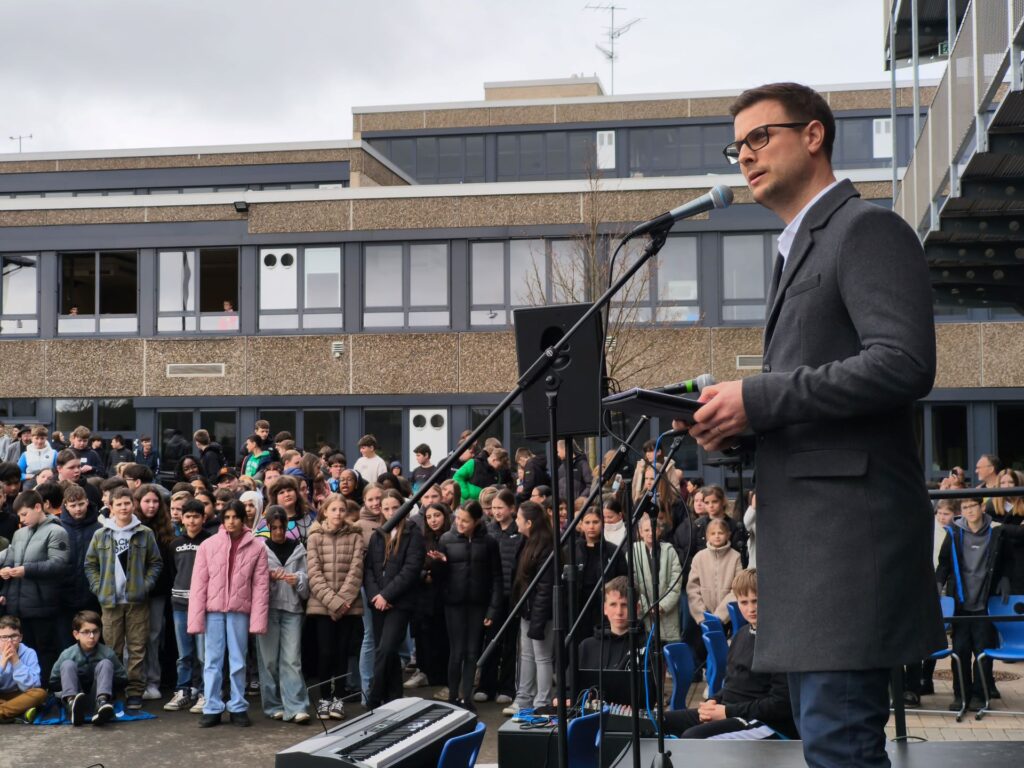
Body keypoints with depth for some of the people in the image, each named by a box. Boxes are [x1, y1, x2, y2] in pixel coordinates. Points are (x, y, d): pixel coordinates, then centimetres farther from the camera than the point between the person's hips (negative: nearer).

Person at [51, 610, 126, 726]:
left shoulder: (107, 653, -6)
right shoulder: (67, 655, -6)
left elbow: (122, 679, 1)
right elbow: (53, 681, 4)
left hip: (96, 697, 0)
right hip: (75, 694, 0)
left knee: (105, 663, -19)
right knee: (68, 664, -19)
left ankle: (102, 701, -45)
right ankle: (71, 701, -45)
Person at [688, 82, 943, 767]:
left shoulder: (867, 229, -6)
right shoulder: (798, 248, 24)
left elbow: (905, 365, -19)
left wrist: (758, 398, -17)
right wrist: (739, 421, 6)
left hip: (849, 514, -10)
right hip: (805, 528, 10)